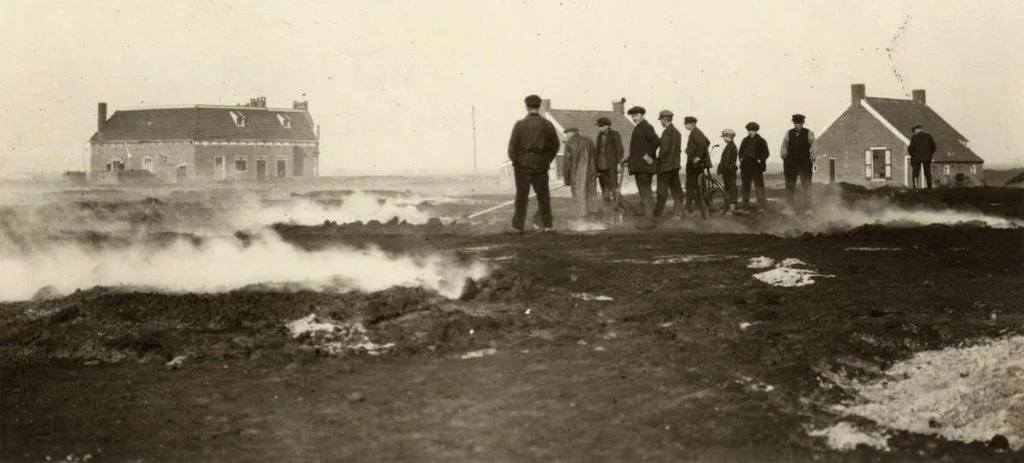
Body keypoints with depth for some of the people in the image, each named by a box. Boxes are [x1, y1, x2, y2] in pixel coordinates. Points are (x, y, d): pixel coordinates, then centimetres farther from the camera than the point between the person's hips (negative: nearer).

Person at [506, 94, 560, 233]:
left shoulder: (520, 124, -8)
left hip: (523, 164, -2)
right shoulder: (547, 125, 1)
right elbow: (555, 145, 6)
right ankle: (547, 224, 11)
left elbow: (513, 145, -10)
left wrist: (514, 160, 4)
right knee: (543, 195, 10)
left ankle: (518, 225, 2)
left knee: (522, 195, 3)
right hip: (541, 165, 2)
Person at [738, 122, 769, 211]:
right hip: (745, 166, 5)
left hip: (756, 166, -5)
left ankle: (762, 206, -3)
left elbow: (765, 153, -2)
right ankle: (745, 206, 13)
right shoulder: (745, 140, 12)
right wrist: (741, 158, 5)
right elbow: (741, 151, 20)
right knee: (745, 186, 7)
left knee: (759, 186, -6)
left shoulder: (761, 141, -1)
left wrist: (760, 160, -13)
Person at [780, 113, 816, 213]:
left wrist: (813, 162, -7)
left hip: (804, 163, -3)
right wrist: (784, 161, 6)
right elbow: (784, 149, 11)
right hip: (791, 163, 3)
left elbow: (812, 149, -1)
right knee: (790, 186, 5)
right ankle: (790, 208, 15)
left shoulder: (808, 133, 0)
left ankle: (807, 208, -5)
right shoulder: (789, 134, 8)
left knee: (806, 185, -7)